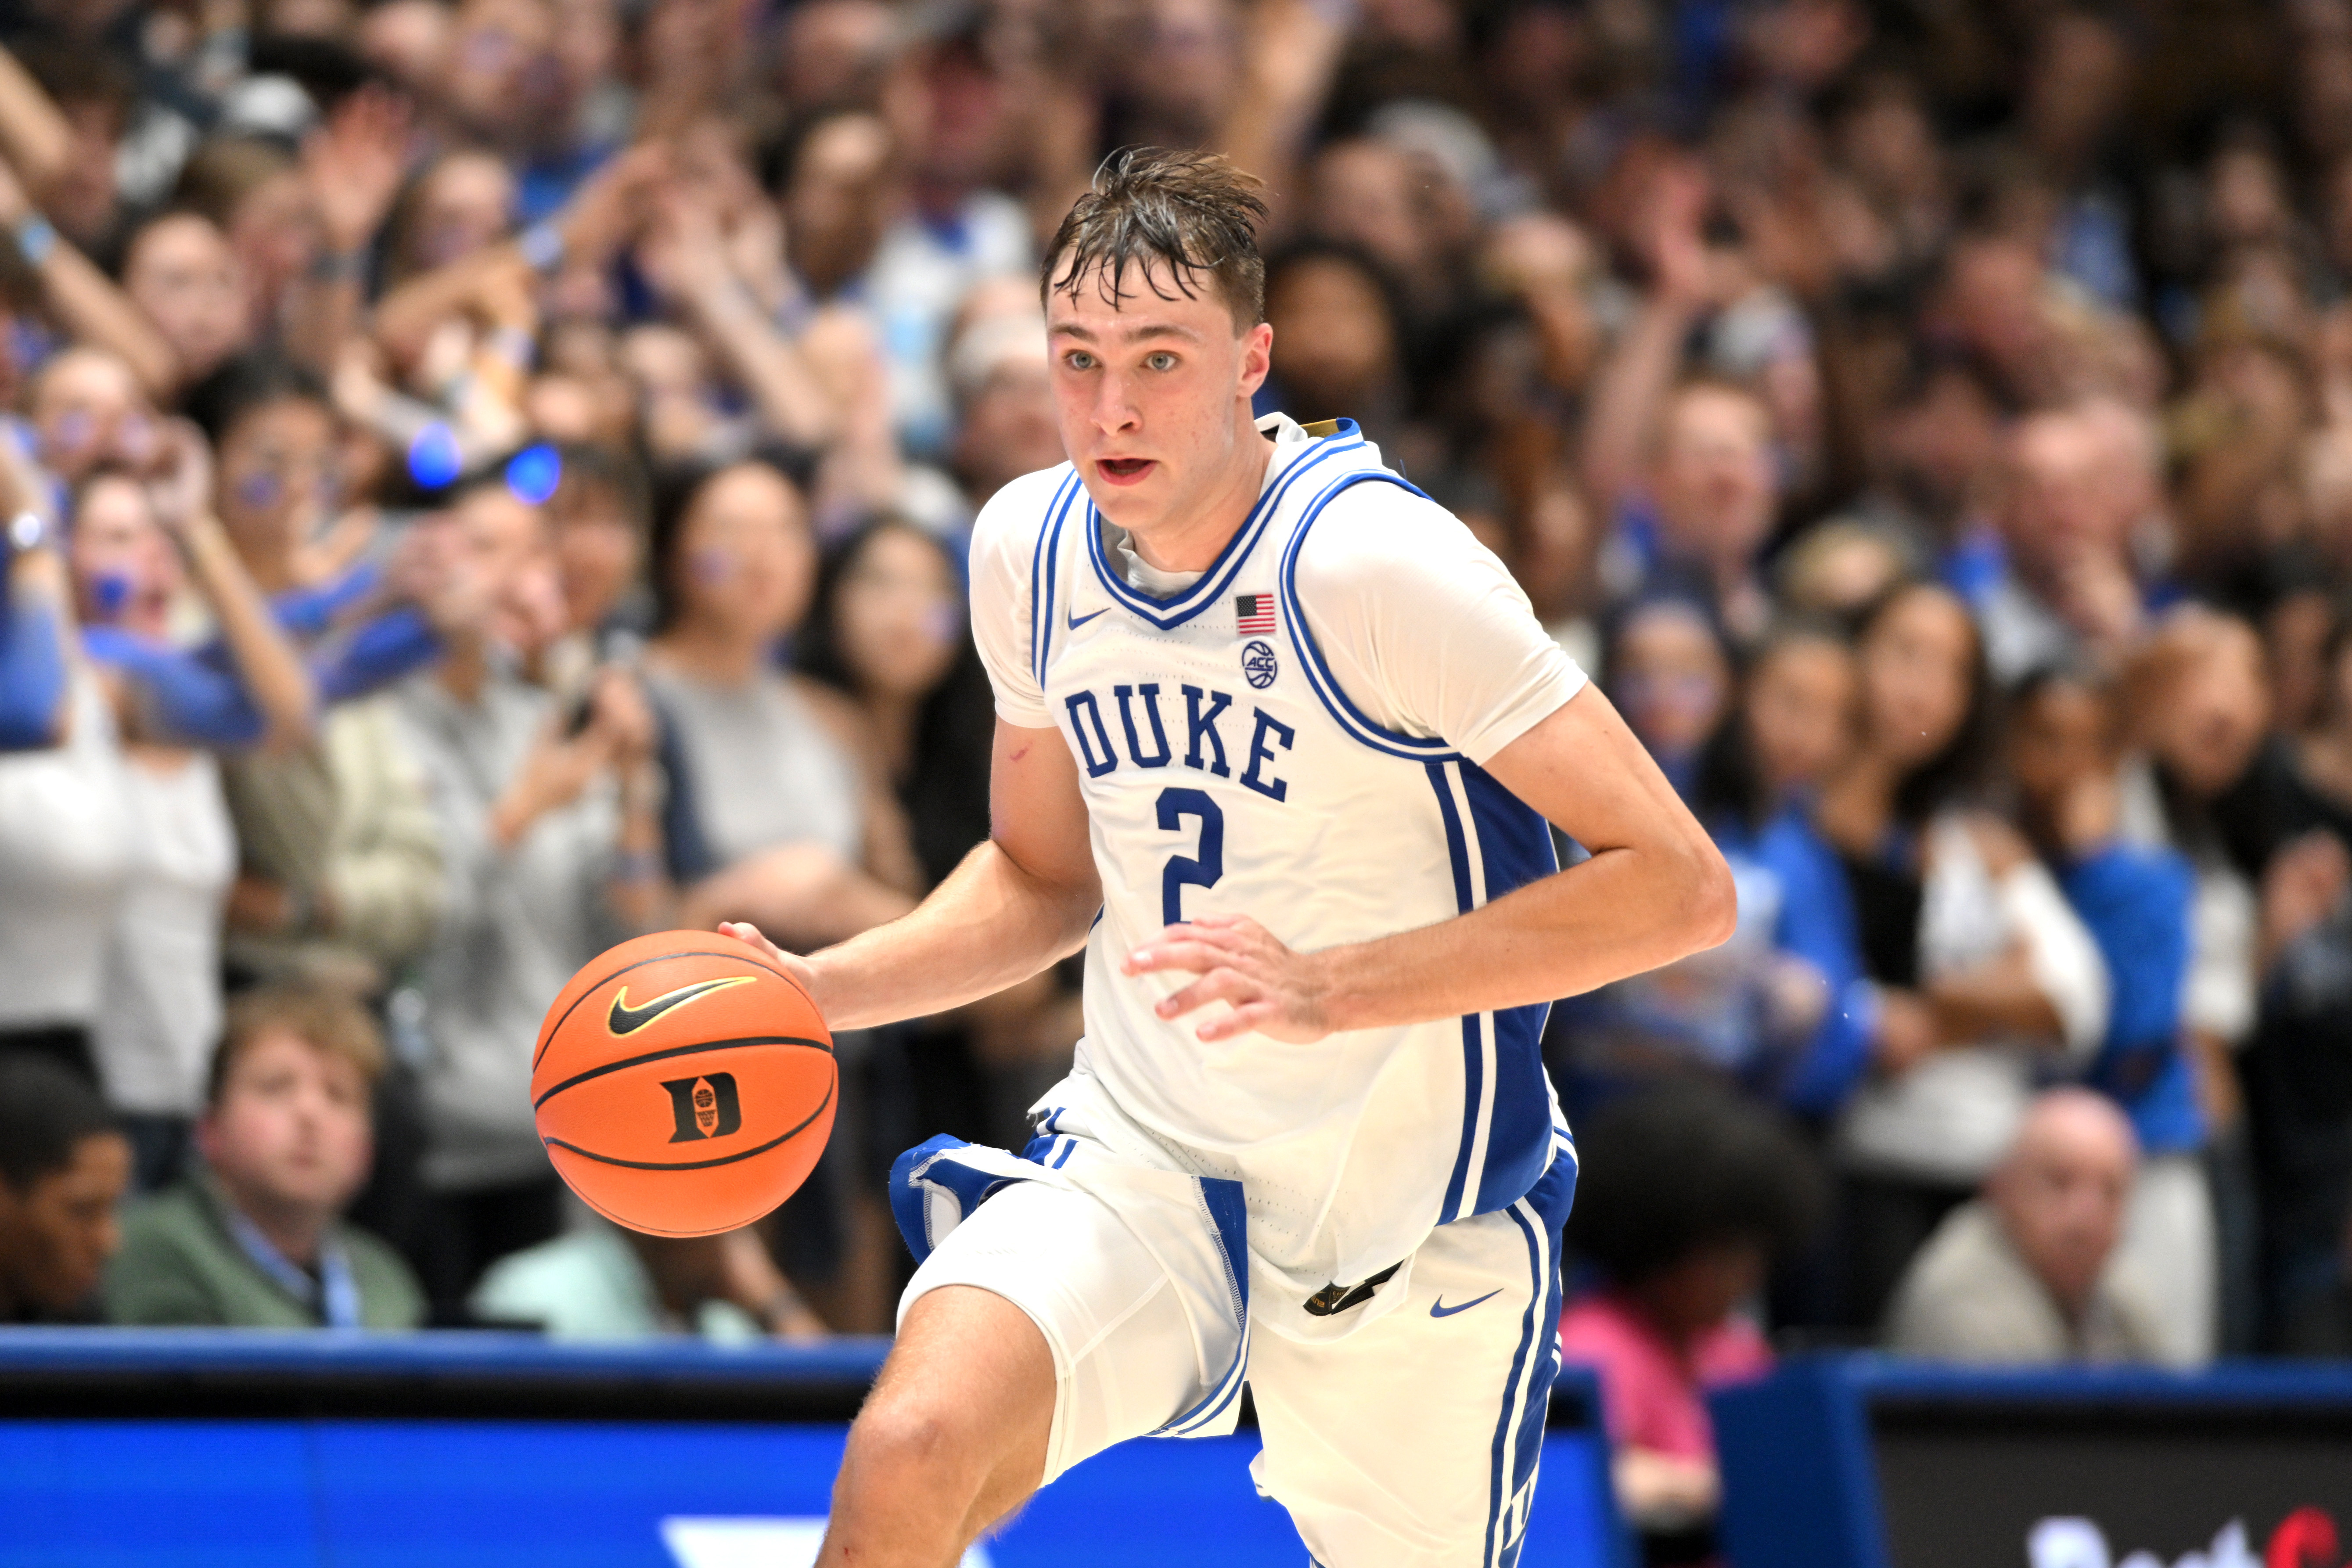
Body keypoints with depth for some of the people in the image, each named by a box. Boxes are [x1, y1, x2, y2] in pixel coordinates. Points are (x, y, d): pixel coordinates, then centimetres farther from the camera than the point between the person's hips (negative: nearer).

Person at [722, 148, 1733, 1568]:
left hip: (1415, 1228, -3)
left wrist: (1329, 988, -31)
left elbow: (1682, 886, -23)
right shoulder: (1031, 547, 0)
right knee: (911, 1452, -26)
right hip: (1136, 1170, 3)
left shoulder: (1373, 561, -20)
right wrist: (812, 990, 0)